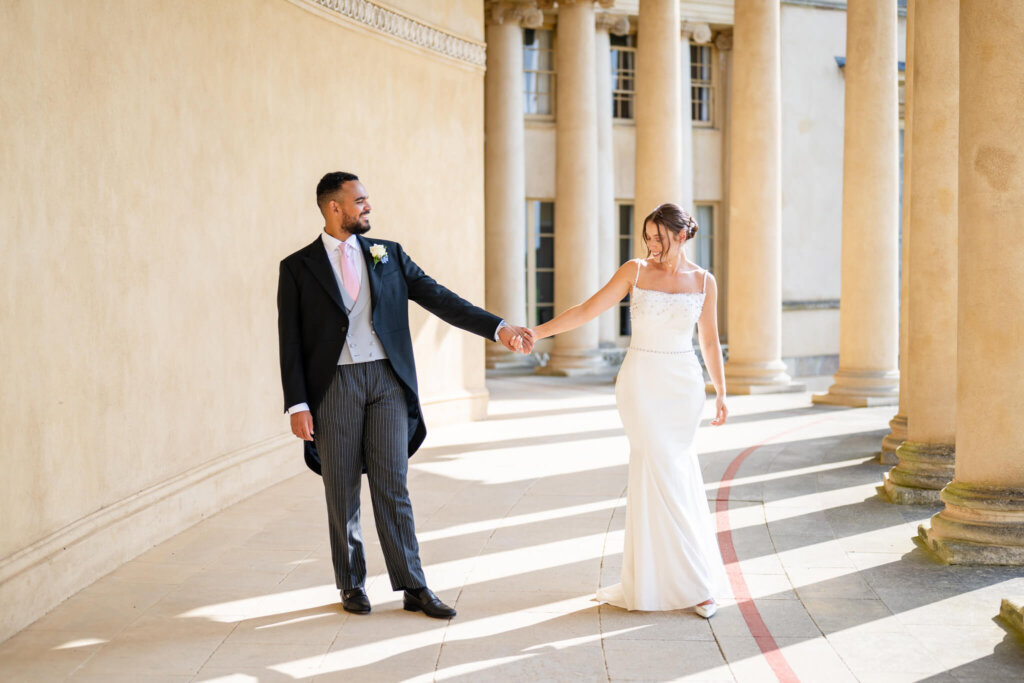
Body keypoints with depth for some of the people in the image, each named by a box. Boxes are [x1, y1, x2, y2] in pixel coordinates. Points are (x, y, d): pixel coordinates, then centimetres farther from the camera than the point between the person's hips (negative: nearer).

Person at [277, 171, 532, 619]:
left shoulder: (388, 255, 10)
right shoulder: (298, 267, 3)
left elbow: (438, 298, 6)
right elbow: (290, 341, 0)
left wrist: (498, 328, -3)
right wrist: (297, 405, -8)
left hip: (386, 380, 1)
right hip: (334, 384, -1)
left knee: (392, 486, 1)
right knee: (342, 492, 6)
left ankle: (414, 588, 6)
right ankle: (351, 585, 21)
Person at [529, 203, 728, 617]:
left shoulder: (703, 281, 3)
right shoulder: (635, 271, -2)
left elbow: (710, 341, 9)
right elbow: (588, 310, -3)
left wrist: (721, 392, 6)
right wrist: (539, 331, -11)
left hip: (683, 387, 1)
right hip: (641, 384, -1)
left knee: (653, 477, 5)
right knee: (664, 477, -3)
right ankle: (695, 580, 6)